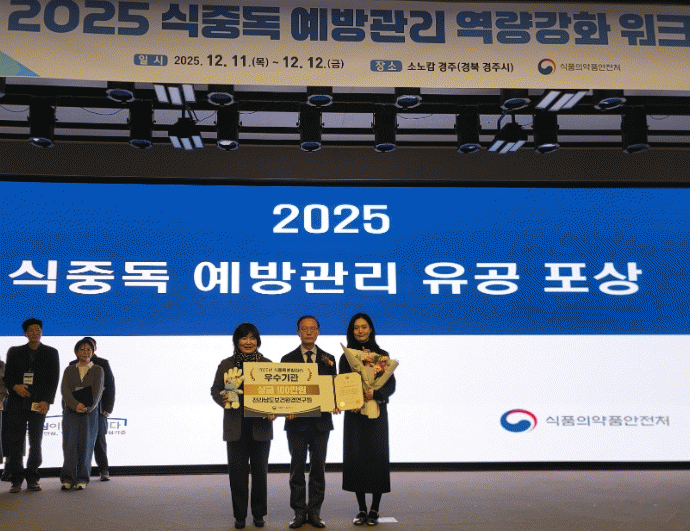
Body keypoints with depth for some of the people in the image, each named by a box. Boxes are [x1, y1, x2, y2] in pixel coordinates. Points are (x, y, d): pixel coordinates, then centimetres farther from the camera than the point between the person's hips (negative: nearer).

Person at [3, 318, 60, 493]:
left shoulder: (51, 353, 9)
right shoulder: (14, 352, 13)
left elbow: (54, 379, 4)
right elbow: (7, 375, 11)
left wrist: (46, 401, -6)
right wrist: (15, 386, -10)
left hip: (39, 404, -1)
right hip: (17, 403, 1)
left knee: (35, 442, 1)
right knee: (15, 441, -3)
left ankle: (32, 479, 9)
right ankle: (16, 480, 4)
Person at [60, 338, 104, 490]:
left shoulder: (97, 370, 9)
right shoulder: (69, 370, 12)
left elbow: (98, 390, -2)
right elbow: (64, 389, -1)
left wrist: (89, 407, -16)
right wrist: (75, 404, -16)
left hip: (90, 412, -1)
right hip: (71, 411, 1)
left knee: (85, 444, -2)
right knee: (70, 444, -4)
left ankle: (82, 479, 5)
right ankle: (68, 479, 2)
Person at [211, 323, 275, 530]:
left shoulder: (267, 364, 5)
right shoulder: (226, 364, 6)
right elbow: (215, 389, 8)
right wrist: (223, 399, -14)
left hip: (260, 426, 0)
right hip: (235, 426, 0)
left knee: (260, 470, 7)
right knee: (238, 471, 2)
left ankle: (259, 514, 21)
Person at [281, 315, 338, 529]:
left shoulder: (328, 359, 9)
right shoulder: (288, 359, 5)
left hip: (321, 421, 1)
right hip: (296, 421, -1)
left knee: (318, 468, 6)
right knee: (297, 468, 4)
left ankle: (315, 512, 15)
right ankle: (299, 512, 13)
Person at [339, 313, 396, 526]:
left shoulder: (382, 355, 5)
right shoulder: (346, 357, 8)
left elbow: (391, 385, -1)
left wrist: (375, 393, -20)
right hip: (353, 414, 1)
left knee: (377, 458, -2)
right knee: (355, 458, 1)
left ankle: (374, 510, 9)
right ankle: (362, 510, 12)